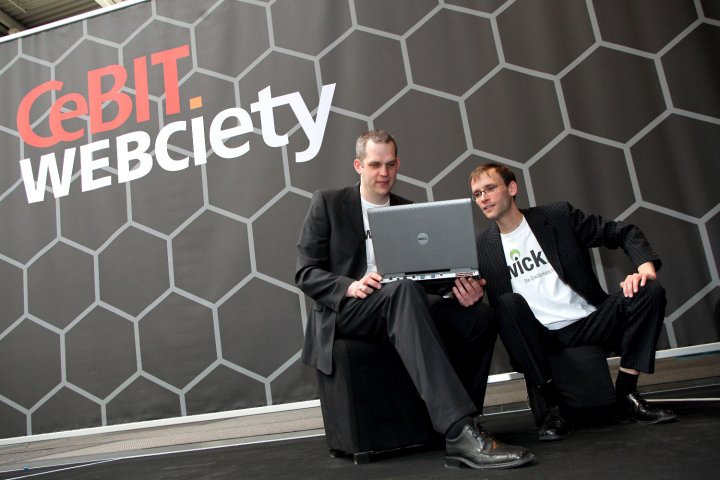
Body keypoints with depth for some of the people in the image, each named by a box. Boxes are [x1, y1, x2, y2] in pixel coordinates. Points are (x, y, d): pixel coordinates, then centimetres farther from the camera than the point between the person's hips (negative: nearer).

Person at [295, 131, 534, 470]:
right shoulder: (327, 203, 4)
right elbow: (305, 273, -2)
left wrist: (460, 288, -16)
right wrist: (350, 286, -21)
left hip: (395, 311, 5)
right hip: (343, 313, -4)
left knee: (479, 315, -22)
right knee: (404, 290, -38)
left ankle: (458, 428, -19)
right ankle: (459, 429, -44)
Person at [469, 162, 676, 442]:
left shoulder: (558, 216, 2)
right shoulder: (481, 247, 3)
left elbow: (624, 233, 4)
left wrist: (646, 267, -15)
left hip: (589, 324, 1)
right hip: (541, 337, -1)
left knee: (648, 291, -18)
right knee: (508, 303, -30)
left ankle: (626, 394, -9)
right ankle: (553, 405, -24)